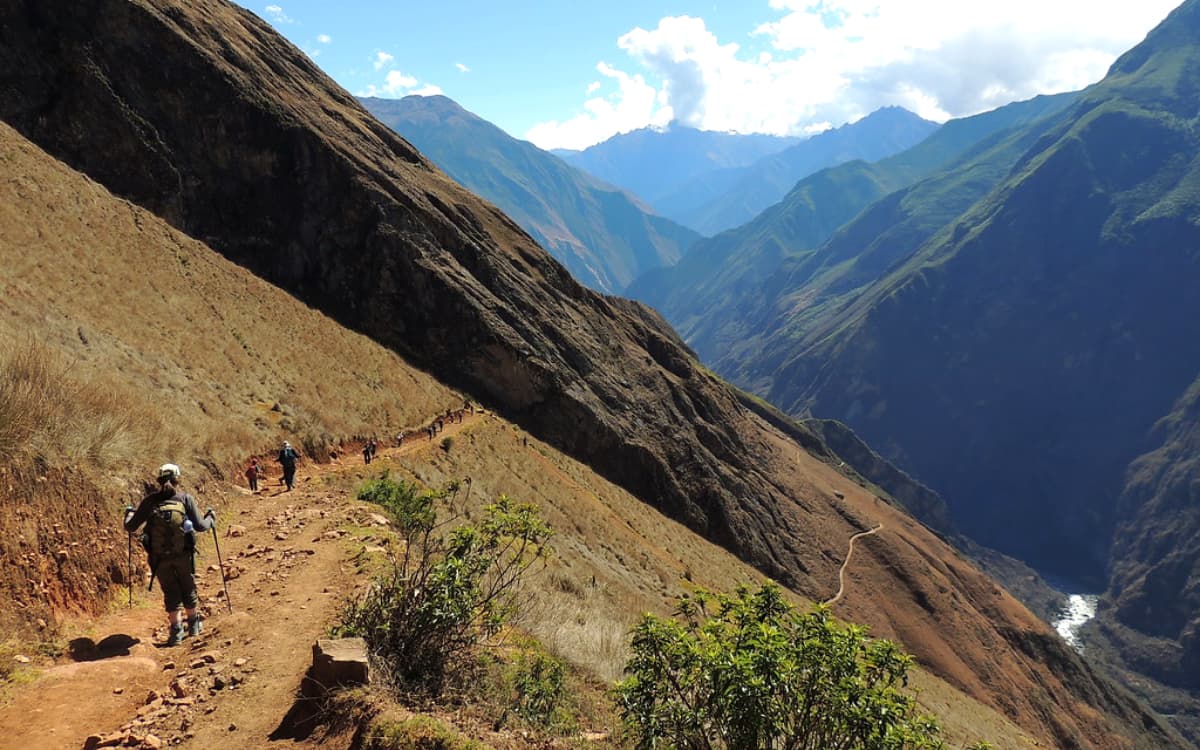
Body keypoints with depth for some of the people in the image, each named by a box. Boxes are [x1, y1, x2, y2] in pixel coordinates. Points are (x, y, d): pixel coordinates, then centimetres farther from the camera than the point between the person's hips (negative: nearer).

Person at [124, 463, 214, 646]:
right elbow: (200, 526, -10)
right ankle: (193, 624, 34)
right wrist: (210, 518, 11)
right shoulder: (185, 498, -4)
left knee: (171, 592, 13)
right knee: (188, 588, 19)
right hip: (183, 554, 0)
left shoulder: (149, 501, -1)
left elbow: (130, 527, 3)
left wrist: (129, 513, 23)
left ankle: (176, 629, 7)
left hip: (159, 557, 0)